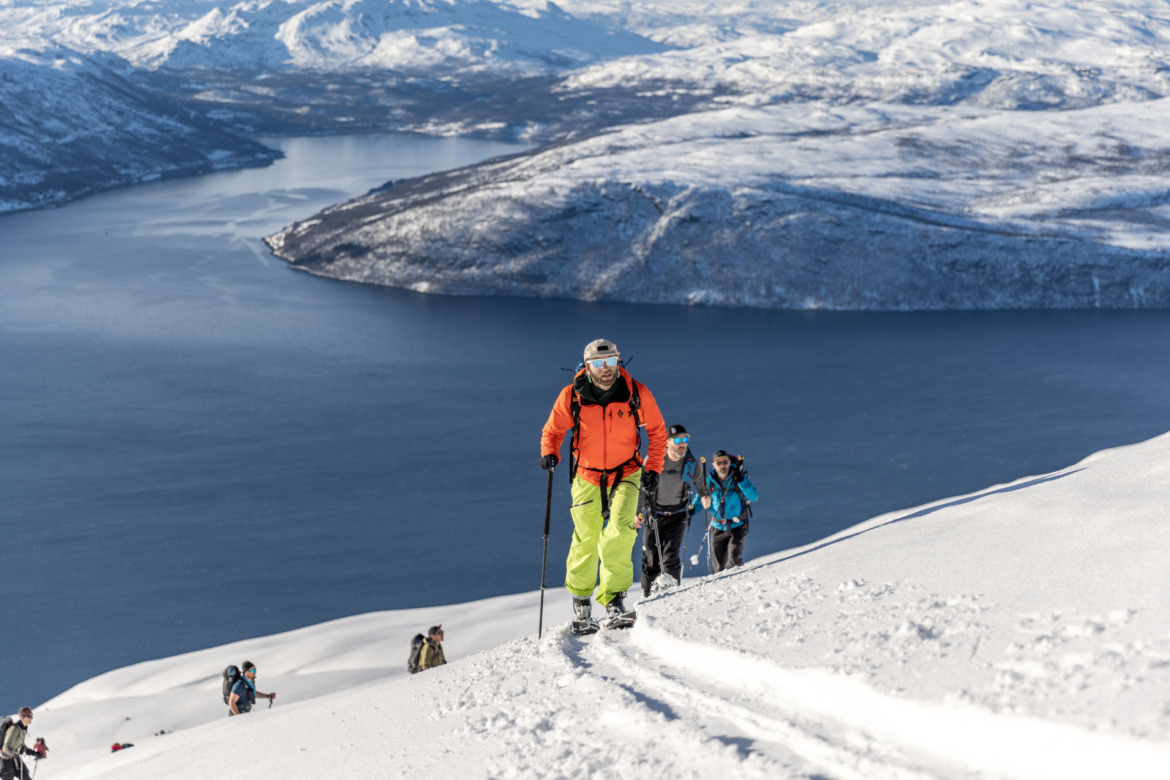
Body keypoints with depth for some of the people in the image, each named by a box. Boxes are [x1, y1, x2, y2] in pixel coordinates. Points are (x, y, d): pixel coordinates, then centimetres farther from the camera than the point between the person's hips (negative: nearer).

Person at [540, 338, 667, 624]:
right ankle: (579, 594, 29)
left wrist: (653, 468, -4)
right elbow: (553, 430, 2)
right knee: (586, 539, 4)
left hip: (626, 474, 0)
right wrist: (549, 453, -19)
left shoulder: (637, 394, -12)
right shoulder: (571, 396, -12)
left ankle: (613, 597, -11)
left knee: (619, 532, -20)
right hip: (587, 476, 1)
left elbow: (657, 430, 3)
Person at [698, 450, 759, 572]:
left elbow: (754, 496, -22)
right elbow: (701, 499, 12)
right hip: (718, 528, 3)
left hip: (737, 526, -3)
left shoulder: (739, 478, -11)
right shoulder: (709, 481, -3)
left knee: (733, 561, -19)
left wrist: (740, 480, -33)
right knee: (719, 565, 5)